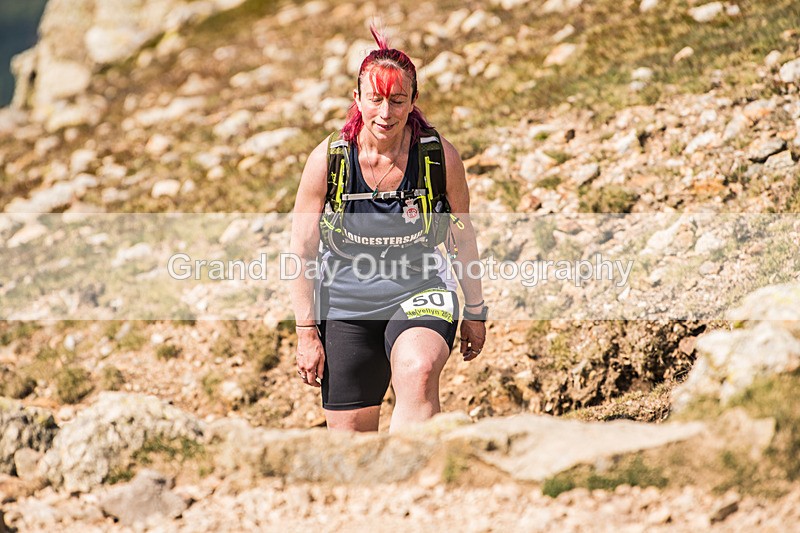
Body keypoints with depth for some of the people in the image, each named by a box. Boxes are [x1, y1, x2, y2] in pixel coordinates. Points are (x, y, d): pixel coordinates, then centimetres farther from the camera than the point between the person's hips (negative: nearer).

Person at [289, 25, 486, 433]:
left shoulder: (441, 157, -10)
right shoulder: (328, 159, -10)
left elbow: (463, 238, 5)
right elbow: (301, 250, -3)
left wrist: (474, 311, 11)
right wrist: (307, 331, -4)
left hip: (420, 292, -1)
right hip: (347, 305, 1)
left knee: (418, 372, -34)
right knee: (349, 435, 4)